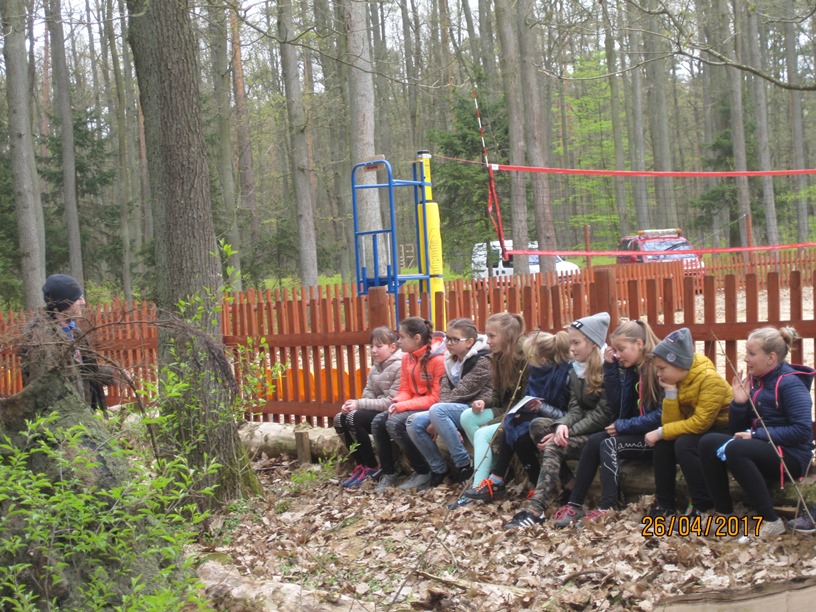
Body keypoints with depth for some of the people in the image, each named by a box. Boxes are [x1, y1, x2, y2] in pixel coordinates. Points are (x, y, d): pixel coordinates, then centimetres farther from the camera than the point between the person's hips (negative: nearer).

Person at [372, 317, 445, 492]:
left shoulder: (438, 359, -18)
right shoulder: (407, 357, 8)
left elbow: (436, 398, -20)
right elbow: (405, 391, 11)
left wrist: (402, 406, -23)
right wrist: (397, 403, -14)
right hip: (414, 406, 8)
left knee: (395, 423, -27)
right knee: (378, 422, -13)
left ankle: (424, 471, -12)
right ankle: (388, 473, -1)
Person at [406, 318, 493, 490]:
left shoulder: (482, 362, -11)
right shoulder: (451, 360, 13)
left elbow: (460, 393, -17)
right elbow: (444, 392, 2)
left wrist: (437, 421, -18)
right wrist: (440, 422, -16)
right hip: (454, 410, 8)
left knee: (437, 410, -33)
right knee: (415, 421, -13)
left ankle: (464, 465, -24)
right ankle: (438, 470, -1)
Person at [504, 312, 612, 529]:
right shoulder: (576, 370, 12)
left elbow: (604, 415, -18)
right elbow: (575, 409, 5)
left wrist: (569, 432, -21)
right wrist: (563, 425, -18)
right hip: (583, 429, 8)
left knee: (554, 447, -29)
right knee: (537, 425, -14)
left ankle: (535, 510, -36)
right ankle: (569, 485, -17)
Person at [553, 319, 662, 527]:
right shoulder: (629, 368, 9)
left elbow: (663, 415, -21)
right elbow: (616, 406, 3)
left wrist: (623, 426, -18)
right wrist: (610, 367, -3)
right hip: (634, 431, 7)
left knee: (609, 445, -25)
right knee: (593, 441, -15)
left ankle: (608, 508, -25)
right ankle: (575, 505, -16)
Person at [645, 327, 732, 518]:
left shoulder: (710, 380, -25)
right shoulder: (676, 381, -1)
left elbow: (700, 423, -29)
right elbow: (671, 424, -7)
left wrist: (660, 432, -25)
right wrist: (670, 392, -19)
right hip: (700, 431, 8)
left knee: (684, 445, -29)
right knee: (663, 442, -13)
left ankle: (703, 504, -16)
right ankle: (664, 502, -3)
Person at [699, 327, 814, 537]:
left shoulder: (790, 384, -13)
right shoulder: (753, 380, 9)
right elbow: (736, 429, 12)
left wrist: (756, 435, -21)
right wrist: (739, 403, -7)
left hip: (789, 456, -8)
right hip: (760, 450, 8)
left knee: (734, 449, -31)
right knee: (709, 442, -10)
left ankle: (771, 521, -24)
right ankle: (724, 513, -7)